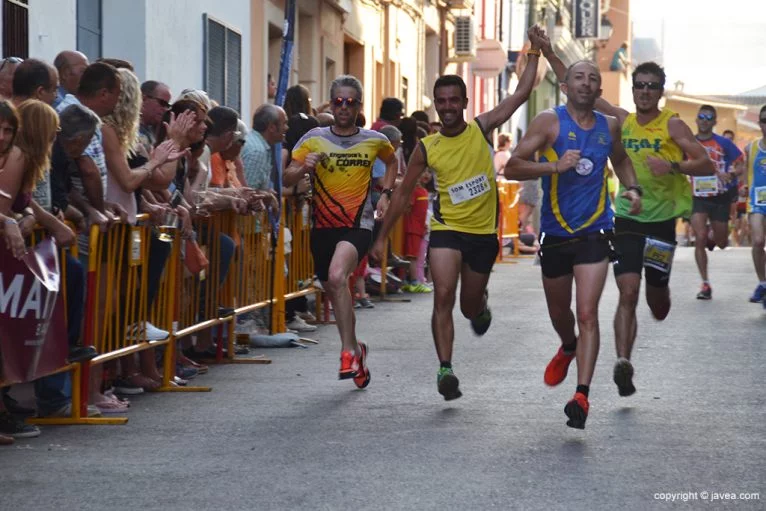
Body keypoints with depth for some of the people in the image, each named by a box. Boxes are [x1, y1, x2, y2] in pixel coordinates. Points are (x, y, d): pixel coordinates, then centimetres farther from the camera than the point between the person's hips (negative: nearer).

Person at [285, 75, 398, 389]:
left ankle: (348, 351, -24)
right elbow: (287, 180, 0)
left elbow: (391, 162, 24)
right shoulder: (315, 139, 1)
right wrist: (304, 167, -21)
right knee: (336, 296, 13)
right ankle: (356, 350, 37)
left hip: (358, 224, -3)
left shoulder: (375, 141, 2)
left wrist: (385, 194, 10)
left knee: (337, 277, -30)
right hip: (323, 226, 3)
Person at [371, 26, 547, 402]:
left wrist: (534, 52, -6)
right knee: (443, 297, -21)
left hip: (484, 232, 1)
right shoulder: (426, 148, -2)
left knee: (470, 307, 12)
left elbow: (521, 93, -2)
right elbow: (403, 194, 6)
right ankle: (445, 369, -23)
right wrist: (382, 237, 6)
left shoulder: (482, 128, -2)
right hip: (447, 230, -1)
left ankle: (480, 305, 51)